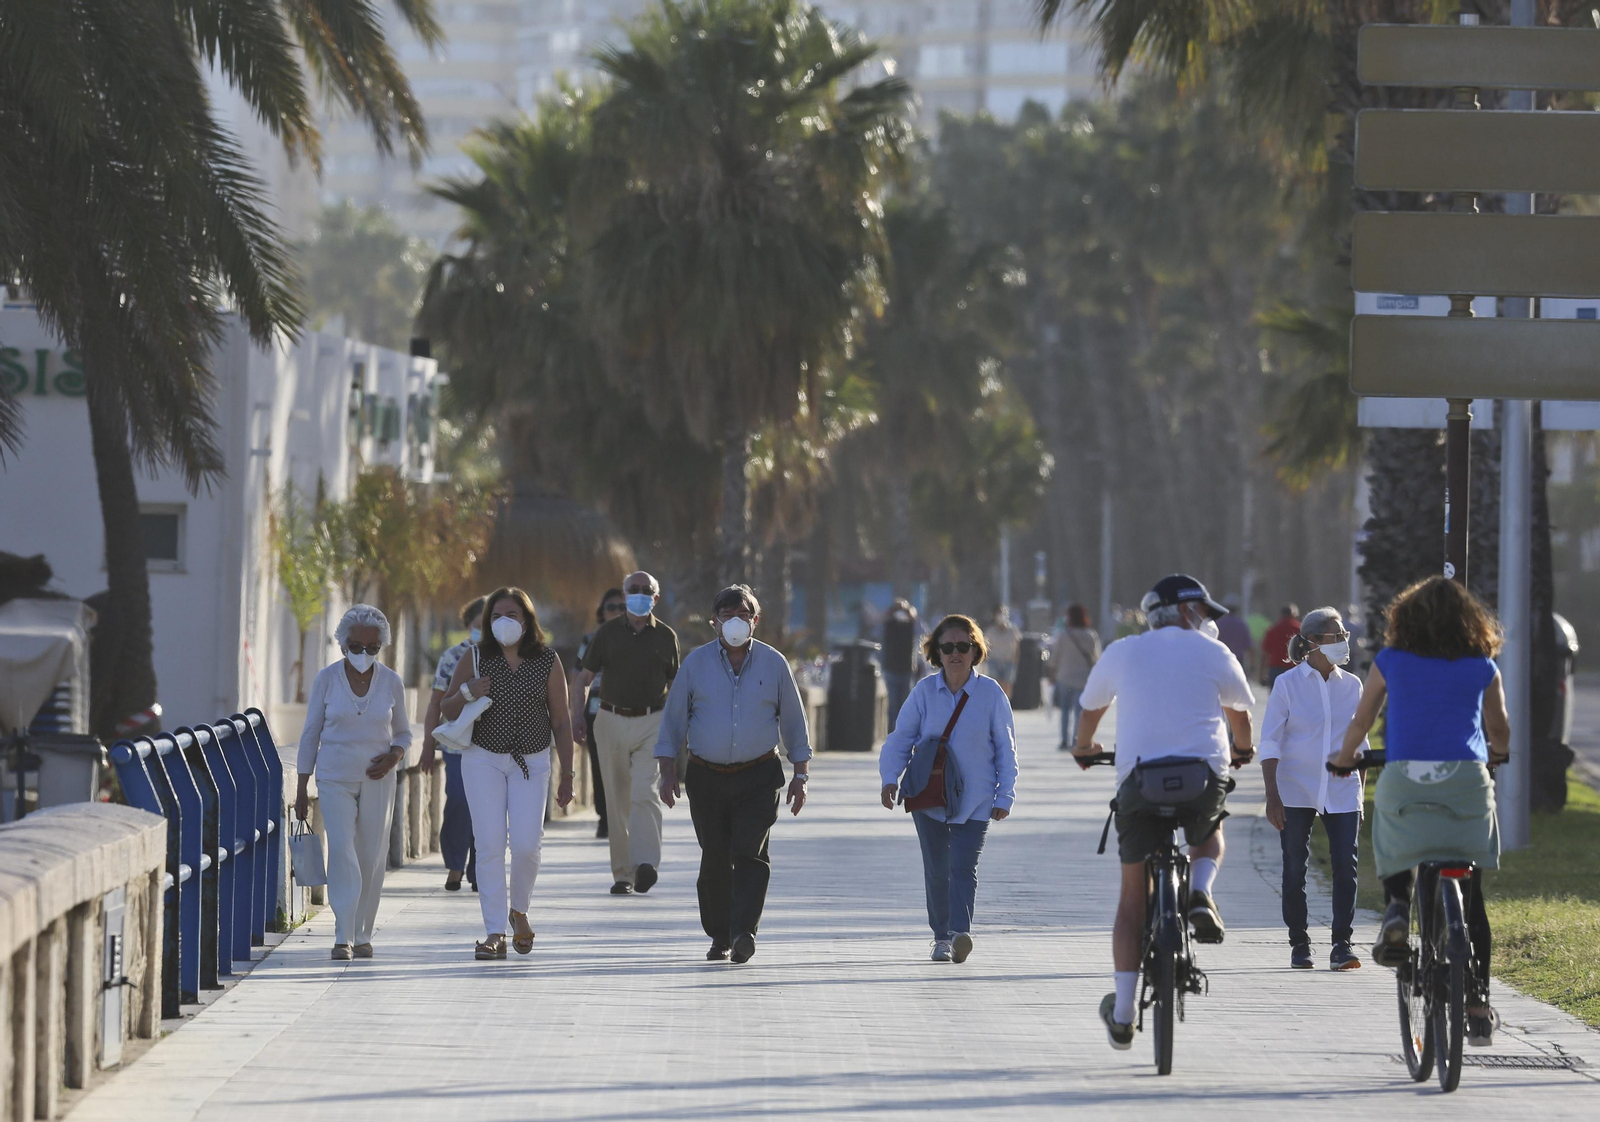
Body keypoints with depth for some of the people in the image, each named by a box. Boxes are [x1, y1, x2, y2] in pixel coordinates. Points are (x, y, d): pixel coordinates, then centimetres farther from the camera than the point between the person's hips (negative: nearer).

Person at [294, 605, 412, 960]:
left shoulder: (391, 682, 2)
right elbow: (311, 733, 4)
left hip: (378, 781, 2)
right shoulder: (327, 679, -2)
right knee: (342, 851, -14)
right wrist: (302, 788, 3)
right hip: (335, 779, -2)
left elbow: (403, 733, 13)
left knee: (372, 857, 3)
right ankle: (343, 937, -16)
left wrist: (393, 758, -10)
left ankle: (363, 935, 15)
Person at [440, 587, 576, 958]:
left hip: (531, 761, 0)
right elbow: (447, 711, 7)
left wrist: (567, 775, 0)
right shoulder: (475, 661, 0)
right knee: (490, 844, -8)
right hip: (483, 760, 0)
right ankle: (495, 933, -6)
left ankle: (519, 911, 17)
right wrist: (466, 693, -16)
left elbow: (561, 722, 3)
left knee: (526, 844, -11)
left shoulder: (548, 662, 0)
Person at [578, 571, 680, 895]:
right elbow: (585, 677, 8)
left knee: (644, 792, -18)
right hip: (612, 722, 2)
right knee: (617, 799, 4)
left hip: (652, 722, -1)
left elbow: (675, 685, 14)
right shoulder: (607, 633, 6)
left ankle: (646, 864, -30)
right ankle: (622, 874, 10)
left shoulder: (665, 636, 6)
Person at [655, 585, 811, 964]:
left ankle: (744, 932, -23)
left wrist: (800, 775, 6)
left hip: (759, 777, -1)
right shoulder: (696, 663, 4)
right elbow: (673, 720, 7)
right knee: (715, 861, 3)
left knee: (750, 854, -14)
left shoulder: (773, 663, 4)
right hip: (707, 779, 1)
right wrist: (668, 773, 0)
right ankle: (719, 937, 15)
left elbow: (794, 722, 11)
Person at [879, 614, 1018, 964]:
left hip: (975, 800, -2)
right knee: (936, 869, 7)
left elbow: (1005, 749, 2)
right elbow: (901, 738, 5)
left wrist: (1005, 796, -1)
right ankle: (941, 936, 19)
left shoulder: (991, 693, -4)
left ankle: (960, 932, -26)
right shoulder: (925, 691, -1)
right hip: (929, 796, 2)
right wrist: (890, 778, -9)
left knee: (963, 865, -15)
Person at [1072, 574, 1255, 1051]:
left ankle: (1122, 1014, 7)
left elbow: (1090, 709, 27)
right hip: (1205, 776, -1)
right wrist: (1243, 750, 45)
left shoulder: (1122, 653, 14)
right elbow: (1240, 711, 23)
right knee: (1209, 836, 35)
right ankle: (1201, 895, 2)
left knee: (1133, 899, 9)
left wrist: (1083, 750, 48)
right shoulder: (1212, 652, 10)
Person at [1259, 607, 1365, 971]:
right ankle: (1299, 944, 13)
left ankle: (1342, 946, -5)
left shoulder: (1351, 685, 7)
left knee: (1346, 866, -9)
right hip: (1296, 791, -2)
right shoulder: (1287, 684, -2)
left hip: (1341, 791, 2)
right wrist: (1272, 796, -9)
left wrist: (1360, 797, 12)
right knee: (1294, 869, 2)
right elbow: (1270, 743, -2)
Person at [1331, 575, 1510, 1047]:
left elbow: (1361, 721, 18)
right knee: (1471, 897, 8)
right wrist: (1497, 755, 46)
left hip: (1404, 777, 0)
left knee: (1396, 851, 29)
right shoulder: (1482, 668, 10)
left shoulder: (1390, 662, 8)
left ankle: (1397, 909, -1)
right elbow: (1500, 729, 23)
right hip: (1467, 778, 0)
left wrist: (1345, 757, 38)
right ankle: (1477, 1004, 5)